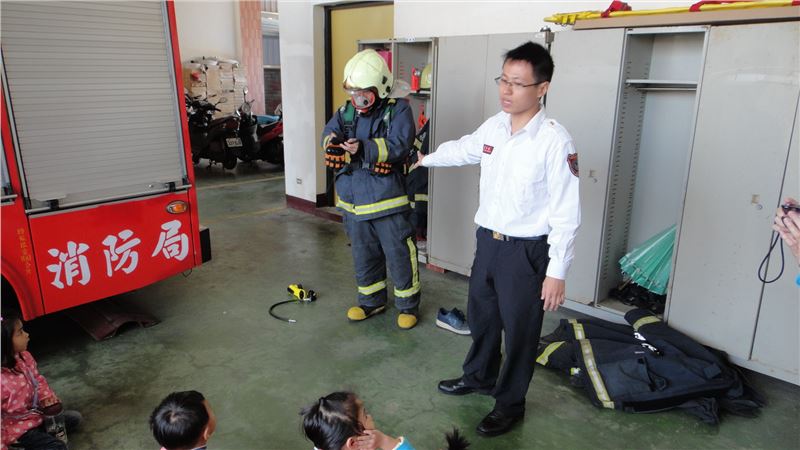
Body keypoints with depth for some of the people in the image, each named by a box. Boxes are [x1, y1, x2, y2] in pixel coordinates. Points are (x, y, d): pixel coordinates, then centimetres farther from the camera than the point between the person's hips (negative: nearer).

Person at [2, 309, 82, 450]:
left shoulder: (24, 356, -11)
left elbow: (38, 380, 7)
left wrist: (49, 401, -7)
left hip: (36, 414, 8)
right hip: (18, 429, -7)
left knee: (75, 418, 12)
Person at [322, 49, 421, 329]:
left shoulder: (398, 110, -9)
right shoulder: (346, 111, 7)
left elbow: (398, 146, -22)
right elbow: (329, 134, -2)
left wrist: (363, 148, -34)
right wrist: (334, 141, -26)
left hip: (387, 200, -5)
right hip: (353, 201, 6)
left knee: (399, 256, 6)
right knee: (364, 256, 19)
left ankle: (408, 305, 25)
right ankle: (371, 300, 38)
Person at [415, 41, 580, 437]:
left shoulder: (555, 141, -20)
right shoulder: (493, 127, 1)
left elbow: (566, 213, -17)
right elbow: (461, 149, 23)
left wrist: (556, 272, -17)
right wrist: (425, 159, 40)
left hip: (526, 251, -6)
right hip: (488, 241, 7)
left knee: (519, 330, 11)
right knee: (480, 315, 23)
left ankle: (510, 404, 33)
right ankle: (479, 377, 49)